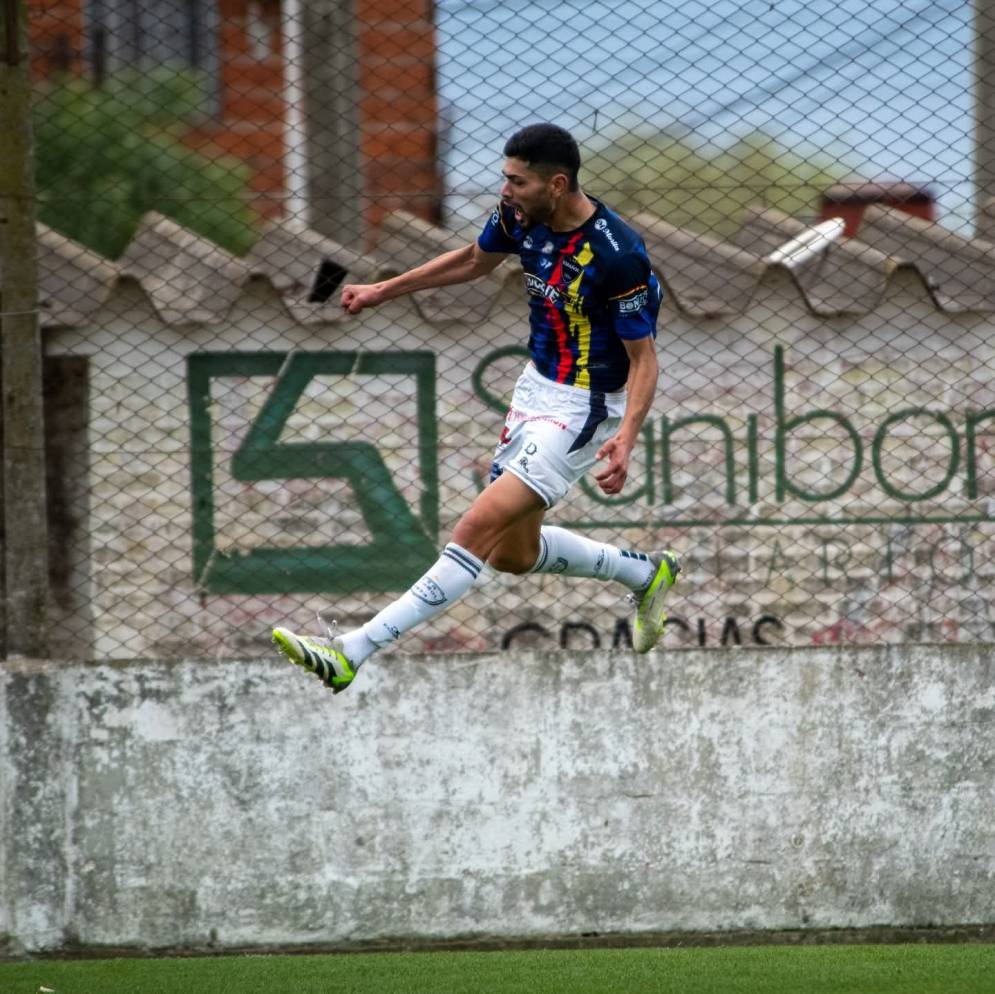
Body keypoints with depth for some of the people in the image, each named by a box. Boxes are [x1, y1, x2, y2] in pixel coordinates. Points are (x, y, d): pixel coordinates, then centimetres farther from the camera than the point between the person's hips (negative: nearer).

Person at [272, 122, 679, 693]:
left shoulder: (617, 255, -27)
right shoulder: (522, 216, -5)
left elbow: (644, 358, -19)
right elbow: (474, 260, 18)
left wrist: (626, 438, -33)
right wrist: (386, 290, 21)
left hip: (582, 408, -9)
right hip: (536, 386, 9)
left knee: (479, 531, -18)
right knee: (514, 554, 17)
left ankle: (351, 654, -24)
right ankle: (646, 574, 38)